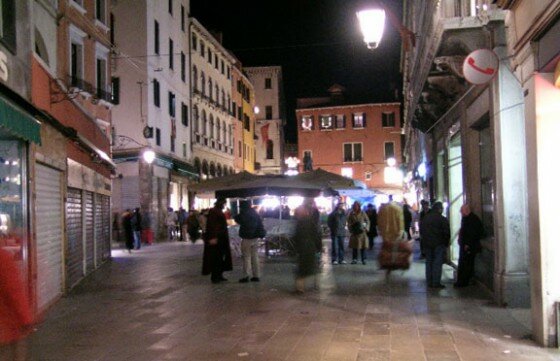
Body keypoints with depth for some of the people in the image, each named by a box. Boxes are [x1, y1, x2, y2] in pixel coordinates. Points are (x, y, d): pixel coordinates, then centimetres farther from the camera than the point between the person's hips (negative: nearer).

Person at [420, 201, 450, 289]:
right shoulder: (443, 219, -10)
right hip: (439, 245, -5)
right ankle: (436, 283, -4)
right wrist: (446, 243, 3)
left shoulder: (425, 218, 8)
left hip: (427, 244, 5)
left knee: (429, 262, 12)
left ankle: (429, 282, 15)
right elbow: (447, 233, -10)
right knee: (437, 263, -2)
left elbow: (421, 231, 14)